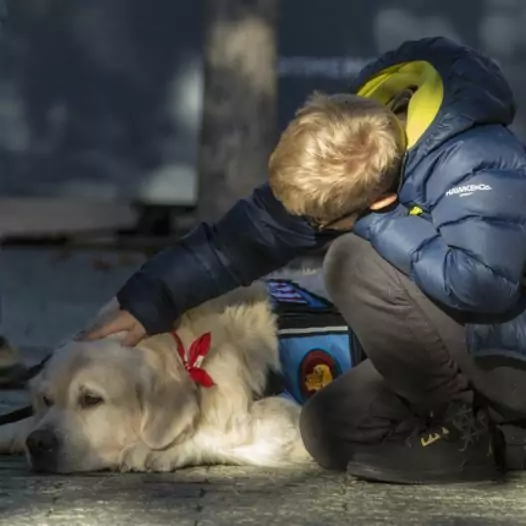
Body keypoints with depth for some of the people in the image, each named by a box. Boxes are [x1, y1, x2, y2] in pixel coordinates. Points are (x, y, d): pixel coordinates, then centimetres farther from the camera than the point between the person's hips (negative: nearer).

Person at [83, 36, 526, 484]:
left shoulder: (474, 165, -30)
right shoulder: (350, 148, -6)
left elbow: (479, 281, -41)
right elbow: (257, 230, 1)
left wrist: (377, 226, -28)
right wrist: (150, 300, 0)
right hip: (459, 347, 9)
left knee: (357, 263, -23)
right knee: (328, 430, -2)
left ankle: (473, 432, -10)